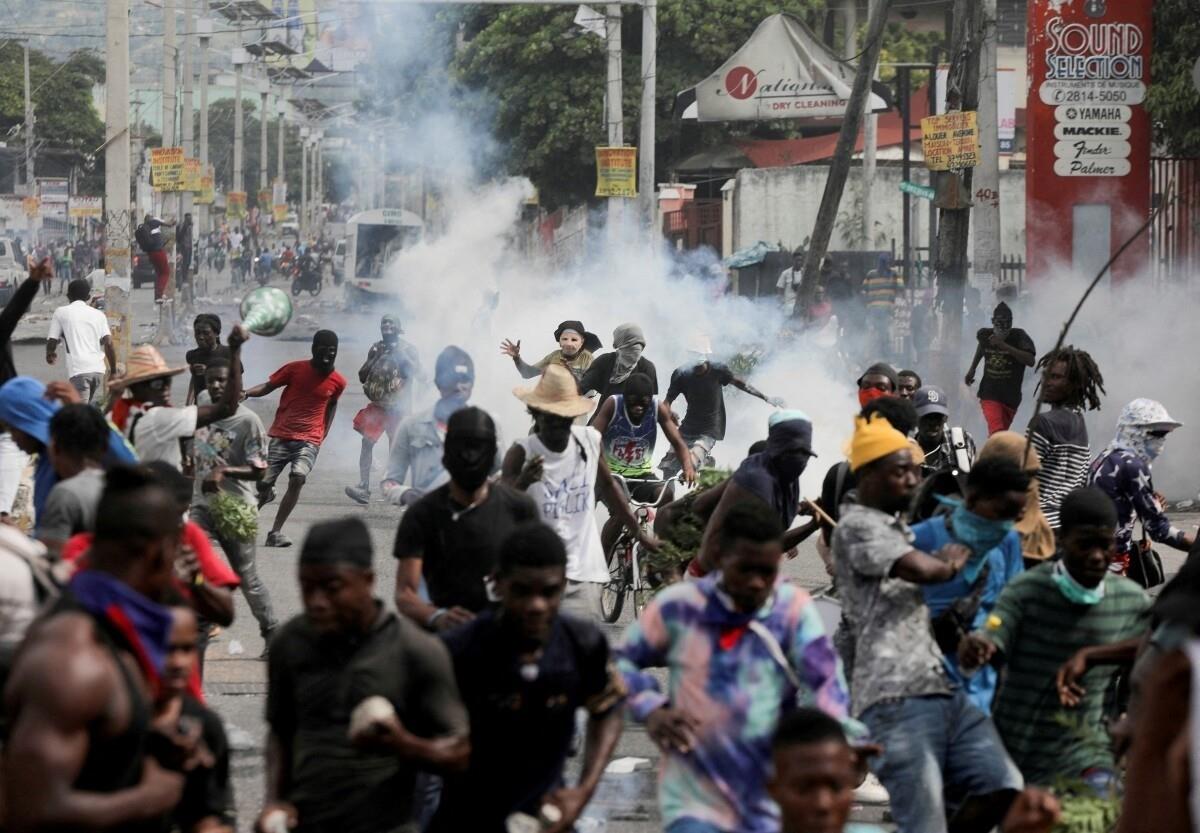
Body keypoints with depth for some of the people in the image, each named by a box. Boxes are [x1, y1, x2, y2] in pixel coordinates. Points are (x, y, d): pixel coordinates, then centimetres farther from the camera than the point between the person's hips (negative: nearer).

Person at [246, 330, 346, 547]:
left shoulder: (337, 381, 3)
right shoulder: (295, 369, -3)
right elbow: (268, 386, 2)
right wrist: (245, 392, -16)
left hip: (309, 440, 0)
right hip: (281, 436, 0)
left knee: (298, 479, -22)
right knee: (264, 482, -3)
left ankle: (275, 532, -17)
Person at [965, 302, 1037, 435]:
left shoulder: (1019, 336, -12)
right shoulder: (985, 335, -1)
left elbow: (1030, 361, -27)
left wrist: (1003, 345, -31)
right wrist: (972, 369, 27)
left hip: (1011, 396, 0)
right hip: (989, 393, 0)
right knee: (996, 433, -18)